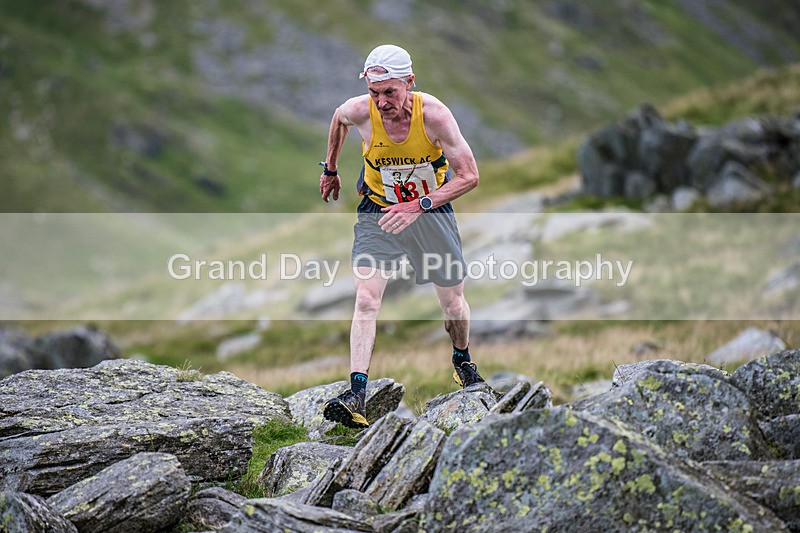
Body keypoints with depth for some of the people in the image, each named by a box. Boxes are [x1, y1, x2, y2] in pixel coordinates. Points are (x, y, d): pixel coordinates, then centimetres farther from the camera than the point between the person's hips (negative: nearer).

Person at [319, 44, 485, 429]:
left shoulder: (433, 114, -27)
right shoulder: (359, 111, -21)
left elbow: (469, 176, -23)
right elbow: (338, 118, 6)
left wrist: (419, 206, -34)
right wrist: (330, 169, 16)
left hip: (431, 211, 0)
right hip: (378, 213, 0)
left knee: (452, 301, 13)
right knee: (366, 300, -18)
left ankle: (463, 361, 44)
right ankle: (357, 394, -24)